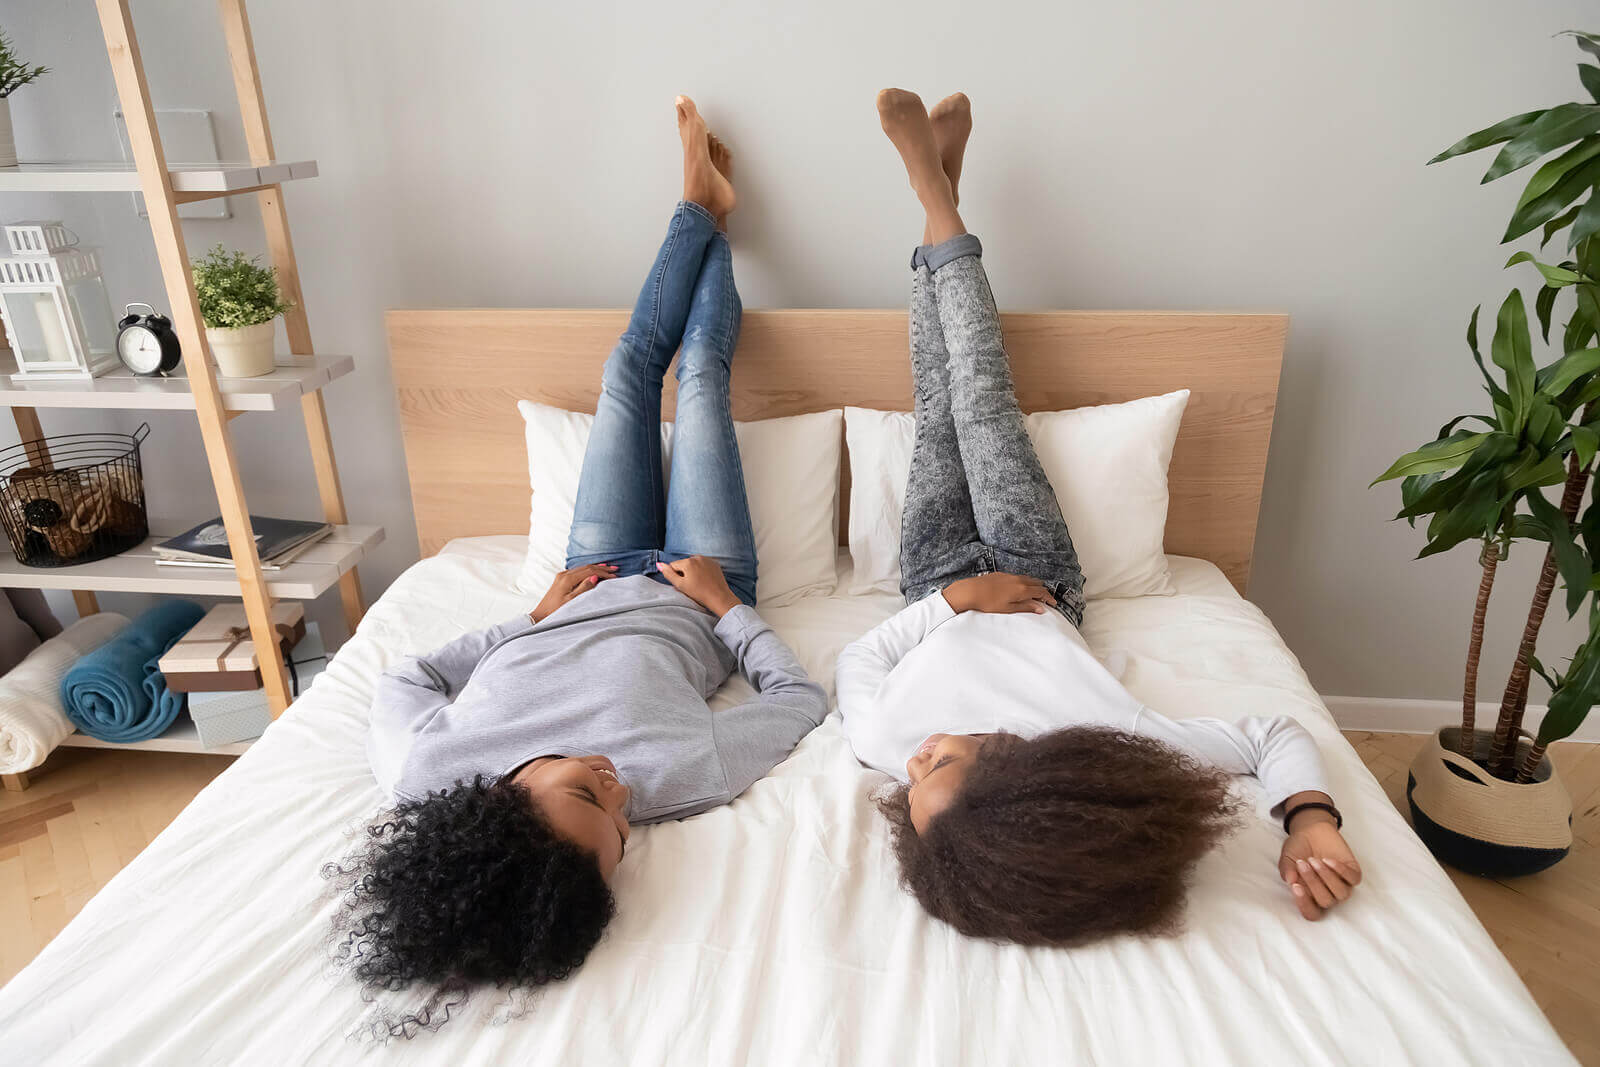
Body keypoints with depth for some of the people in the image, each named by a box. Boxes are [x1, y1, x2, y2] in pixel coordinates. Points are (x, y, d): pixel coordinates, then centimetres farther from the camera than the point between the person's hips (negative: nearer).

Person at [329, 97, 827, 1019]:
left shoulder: (423, 773, -37)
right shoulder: (675, 775, -45)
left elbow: (405, 679, -12)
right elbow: (803, 696, -27)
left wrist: (533, 616, -10)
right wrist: (724, 602, -17)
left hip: (595, 587, 2)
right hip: (696, 596, -2)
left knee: (633, 365, 11)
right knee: (700, 373, 7)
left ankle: (703, 210, 42)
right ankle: (708, 220, 43)